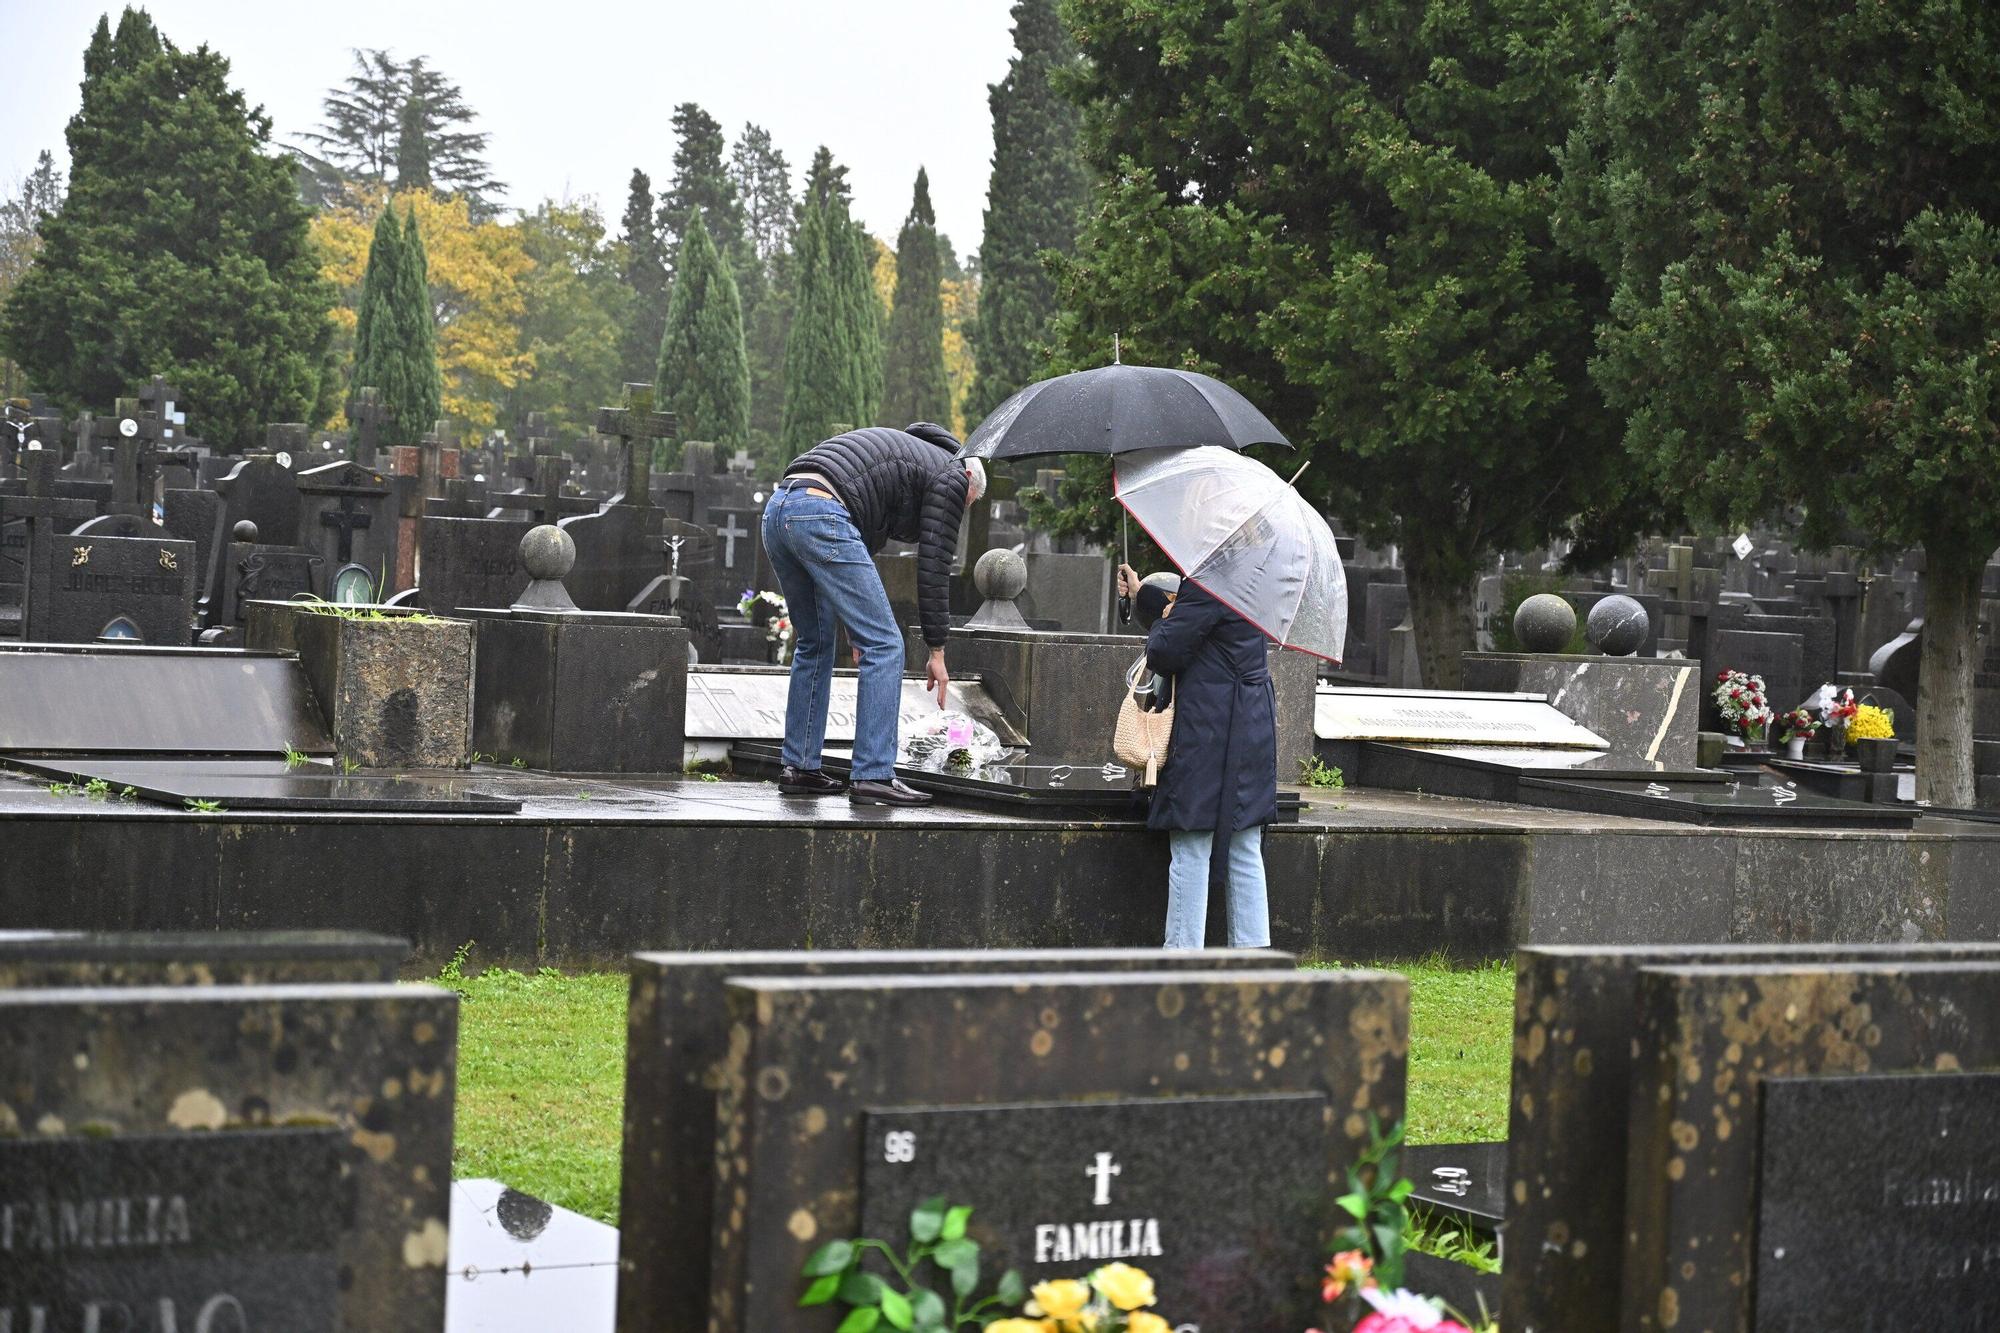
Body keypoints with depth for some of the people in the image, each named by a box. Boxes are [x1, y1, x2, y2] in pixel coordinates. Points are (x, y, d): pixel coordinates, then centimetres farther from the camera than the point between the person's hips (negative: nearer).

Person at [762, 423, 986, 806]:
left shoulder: (902, 452, 35)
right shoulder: (951, 476, 11)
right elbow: (933, 568, 5)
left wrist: (855, 630, 30)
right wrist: (937, 652, 9)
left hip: (777, 511, 9)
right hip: (821, 515, -9)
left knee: (814, 644, 22)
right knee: (884, 646, -1)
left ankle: (799, 768, 23)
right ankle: (873, 776, -3)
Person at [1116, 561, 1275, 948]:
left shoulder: (1205, 586, -17)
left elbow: (1163, 654, -14)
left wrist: (1162, 621, 7)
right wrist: (1141, 594, 34)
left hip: (1207, 733, -9)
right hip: (1254, 729, 9)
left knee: (1190, 851, -2)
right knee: (1245, 852, 11)